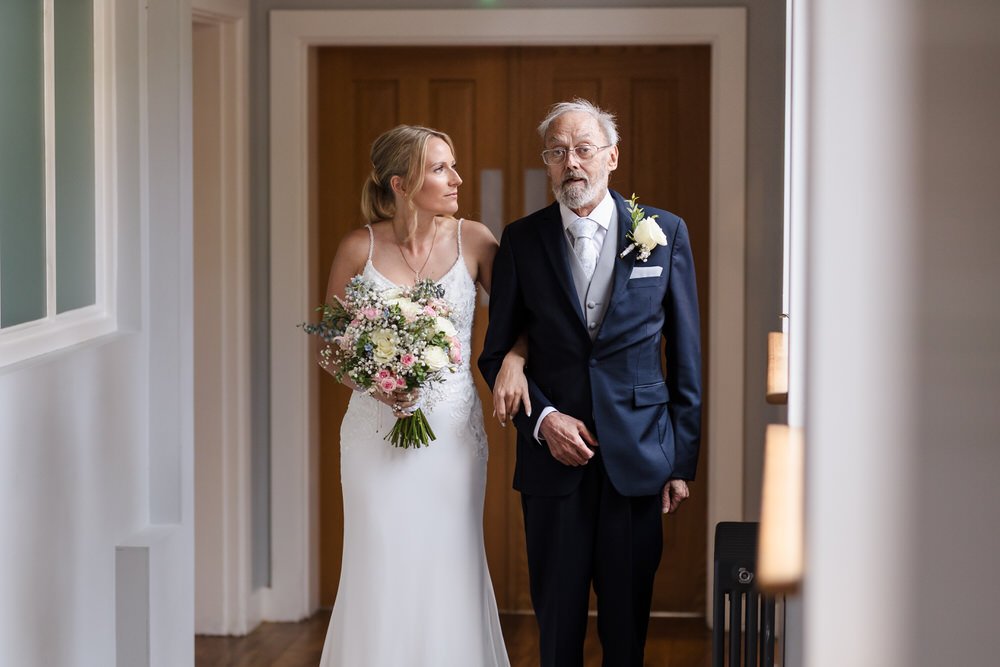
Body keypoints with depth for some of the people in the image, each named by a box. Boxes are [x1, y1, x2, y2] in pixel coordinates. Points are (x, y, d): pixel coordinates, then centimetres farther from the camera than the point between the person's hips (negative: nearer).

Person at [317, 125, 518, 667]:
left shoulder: (472, 240, -2)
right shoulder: (359, 249, -4)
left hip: (454, 431, 1)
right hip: (377, 431, -1)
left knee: (451, 571, 5)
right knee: (381, 574, 2)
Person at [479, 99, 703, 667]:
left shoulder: (666, 232, 2)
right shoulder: (522, 241, 3)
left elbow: (686, 357, 4)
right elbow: (498, 352, 7)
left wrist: (683, 461, 1)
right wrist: (543, 419, -10)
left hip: (637, 458, 0)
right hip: (554, 452, 0)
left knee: (628, 618, 7)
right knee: (557, 617, 7)